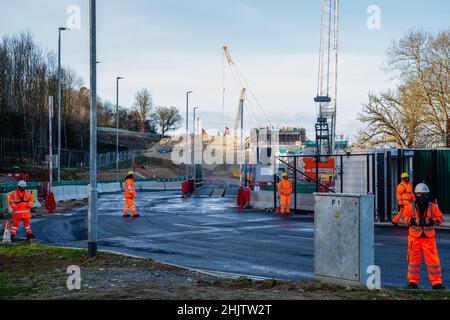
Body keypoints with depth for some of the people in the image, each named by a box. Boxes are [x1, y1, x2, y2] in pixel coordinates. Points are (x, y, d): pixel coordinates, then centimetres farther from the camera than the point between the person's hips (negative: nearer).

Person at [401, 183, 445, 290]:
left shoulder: (433, 207, 3)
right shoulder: (410, 207, 2)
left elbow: (440, 218, 2)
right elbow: (404, 218, 1)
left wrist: (430, 221, -14)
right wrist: (414, 221, -15)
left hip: (429, 237, 0)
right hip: (414, 237, 0)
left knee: (433, 260, -2)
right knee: (413, 260, 7)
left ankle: (436, 282, 6)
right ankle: (413, 282, 17)